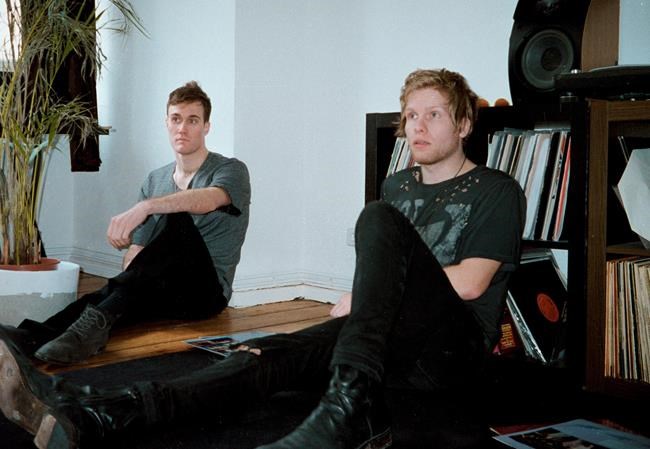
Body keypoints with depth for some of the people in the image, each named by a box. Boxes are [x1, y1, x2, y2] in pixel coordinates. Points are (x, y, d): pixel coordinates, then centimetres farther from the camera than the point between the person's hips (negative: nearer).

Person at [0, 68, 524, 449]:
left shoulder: (497, 191, 5)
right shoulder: (396, 187, 23)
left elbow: (470, 282, -7)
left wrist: (358, 300, -2)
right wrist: (362, 301, -2)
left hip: (454, 348, -5)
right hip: (394, 342, 5)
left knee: (381, 220, -28)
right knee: (267, 355, -23)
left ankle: (351, 406, -44)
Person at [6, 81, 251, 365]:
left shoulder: (231, 170, -1)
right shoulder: (154, 181, 17)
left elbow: (208, 200, -27)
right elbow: (137, 249, 13)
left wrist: (144, 207, -43)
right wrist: (129, 280, -12)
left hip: (208, 291, -5)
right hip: (160, 289, 5)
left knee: (177, 221, -35)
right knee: (104, 298, -30)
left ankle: (98, 319, -47)